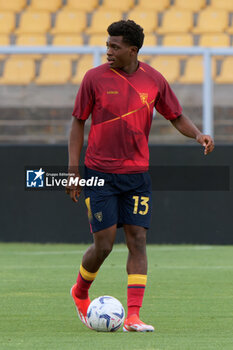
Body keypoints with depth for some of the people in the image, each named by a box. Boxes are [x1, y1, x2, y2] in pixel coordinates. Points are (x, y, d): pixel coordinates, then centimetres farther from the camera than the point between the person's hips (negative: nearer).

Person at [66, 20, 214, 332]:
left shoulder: (153, 80, 1)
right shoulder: (95, 78, -5)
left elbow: (176, 117, 11)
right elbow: (78, 122, 1)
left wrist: (198, 134, -11)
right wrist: (73, 171, -3)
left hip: (137, 174, 2)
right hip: (100, 174, -2)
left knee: (138, 241, -6)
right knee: (104, 244, -5)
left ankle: (133, 317, -6)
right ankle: (80, 293, 25)